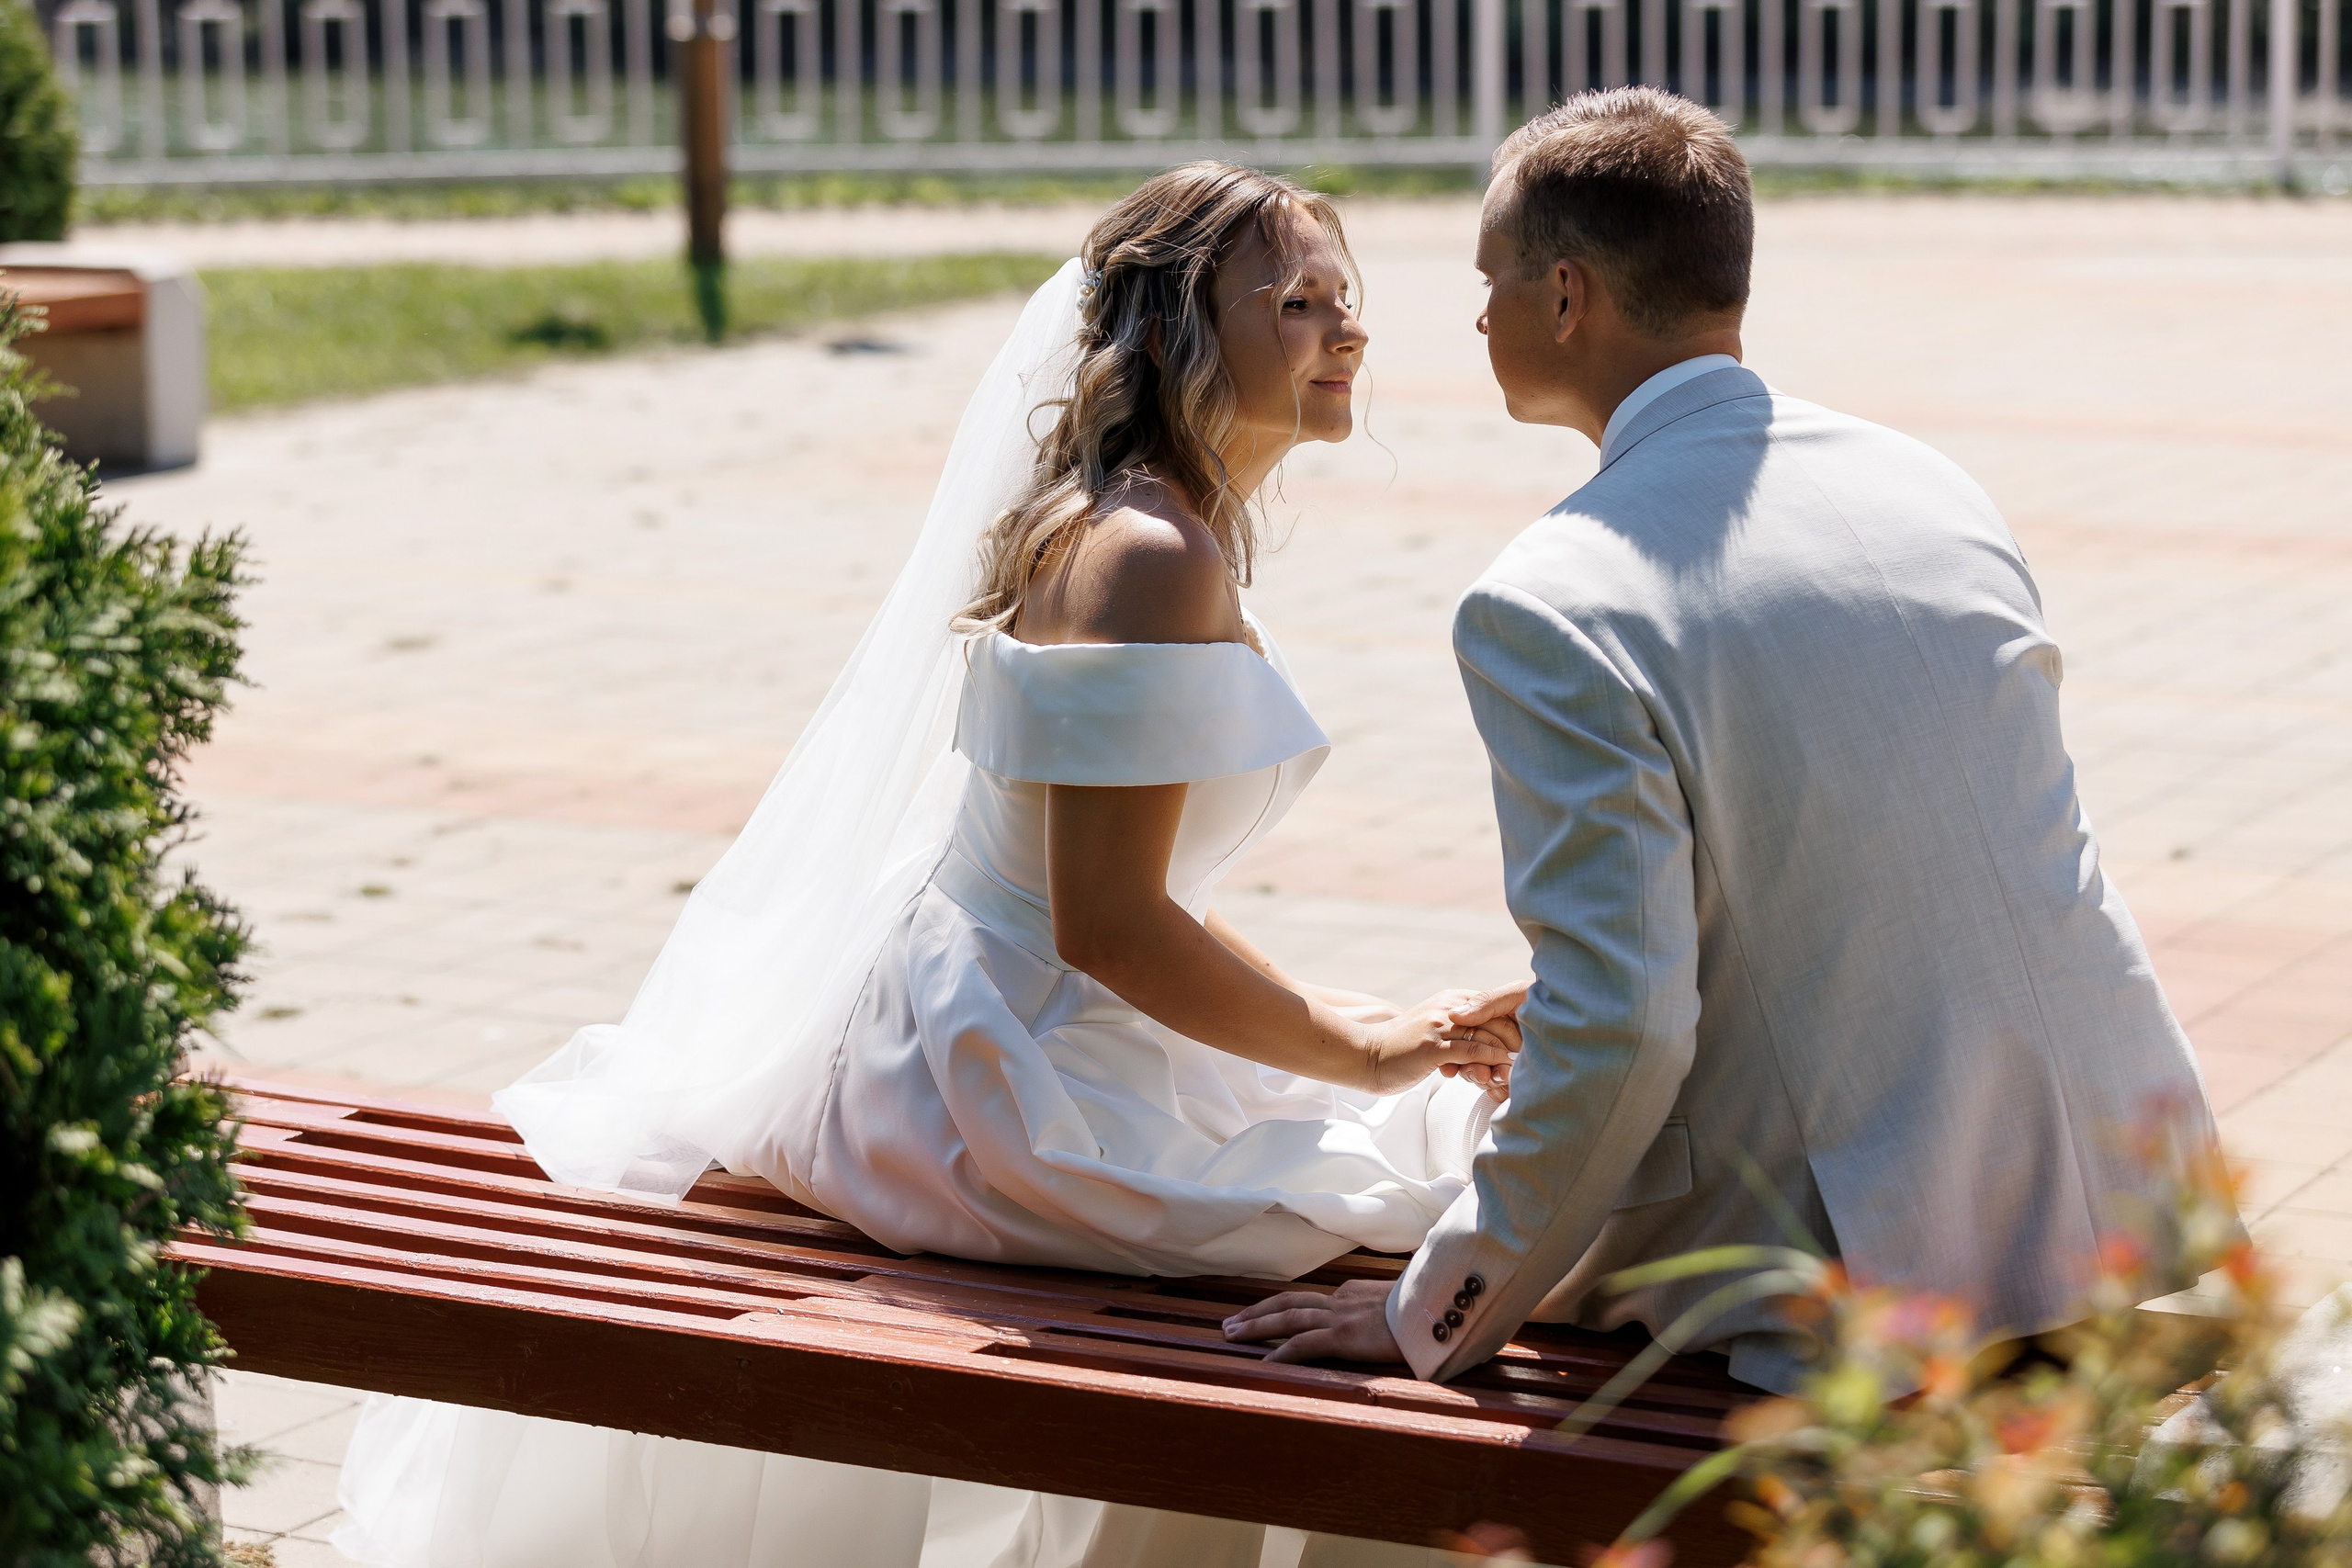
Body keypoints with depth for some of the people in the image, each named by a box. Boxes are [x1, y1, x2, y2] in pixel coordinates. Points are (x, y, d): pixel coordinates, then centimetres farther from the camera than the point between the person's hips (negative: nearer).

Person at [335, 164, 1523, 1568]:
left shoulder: (1178, 543, 13)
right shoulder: (1146, 560, -20)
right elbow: (1106, 926, -24)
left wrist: (1335, 1016, 8)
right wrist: (1353, 1052, -15)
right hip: (1004, 1084, -11)